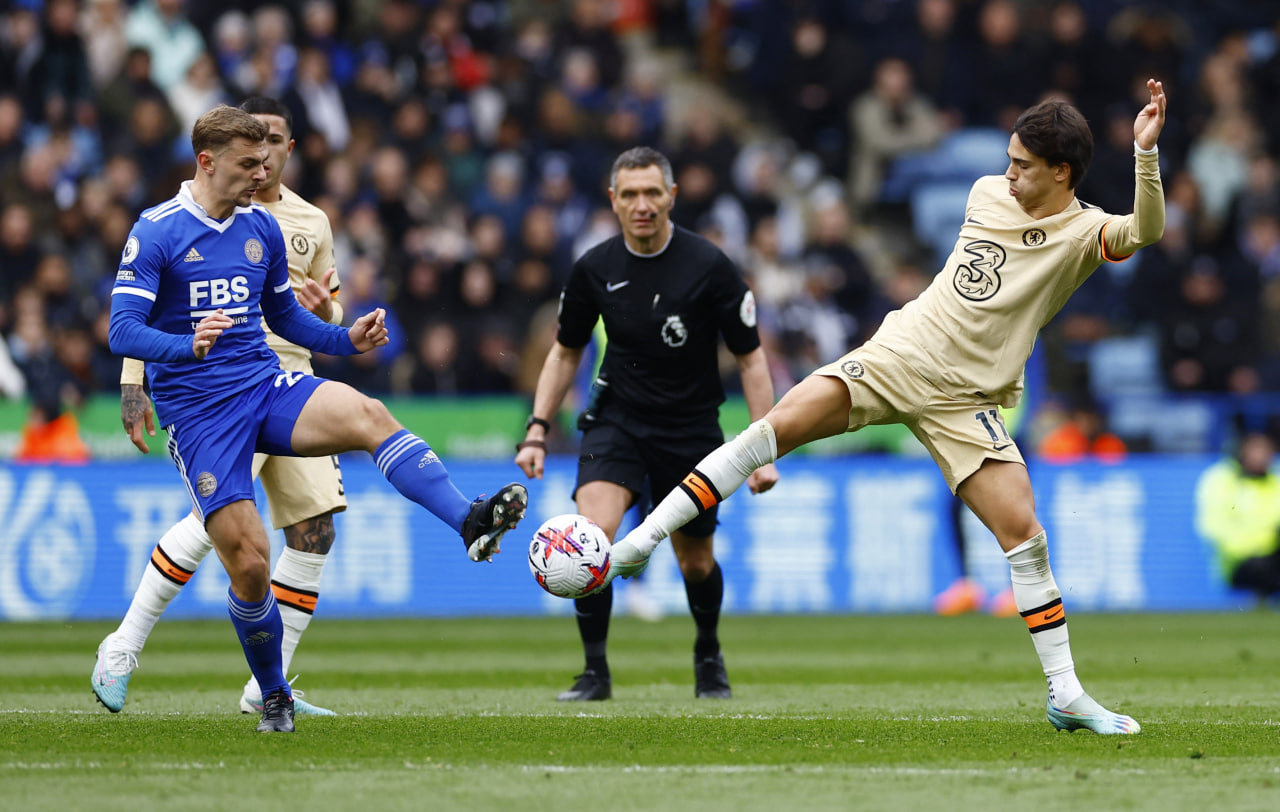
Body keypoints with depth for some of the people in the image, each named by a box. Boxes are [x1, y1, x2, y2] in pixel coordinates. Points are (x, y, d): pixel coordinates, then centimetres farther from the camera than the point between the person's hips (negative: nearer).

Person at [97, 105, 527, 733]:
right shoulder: (156, 233, -7)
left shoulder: (263, 228, 10)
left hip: (267, 387, 4)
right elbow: (122, 332, -14)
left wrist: (347, 339, 4)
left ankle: (471, 522, -43)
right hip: (197, 413, -4)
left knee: (366, 415, -28)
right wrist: (189, 344, -34)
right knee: (249, 562, -10)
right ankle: (274, 697, 14)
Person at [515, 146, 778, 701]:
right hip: (617, 420, 1)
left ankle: (708, 657, 41)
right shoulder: (595, 269, -7)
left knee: (696, 562, 10)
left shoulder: (708, 266, -15)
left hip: (691, 427, -1)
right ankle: (595, 672, -12)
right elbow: (565, 352, 9)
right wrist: (538, 429, 0)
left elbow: (750, 358, -8)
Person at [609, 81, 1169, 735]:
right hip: (898, 354, 3)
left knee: (1024, 534, -11)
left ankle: (1065, 696, 1)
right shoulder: (986, 193, 7)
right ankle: (640, 542, -16)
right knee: (779, 424, -16)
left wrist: (1145, 152, -42)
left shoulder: (1083, 232, -8)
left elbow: (1145, 231, -29)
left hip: (966, 398, -3)